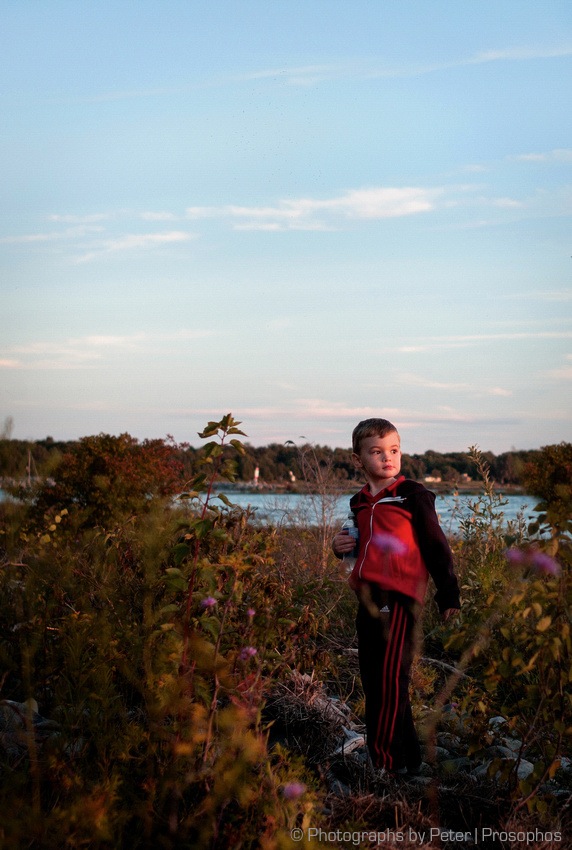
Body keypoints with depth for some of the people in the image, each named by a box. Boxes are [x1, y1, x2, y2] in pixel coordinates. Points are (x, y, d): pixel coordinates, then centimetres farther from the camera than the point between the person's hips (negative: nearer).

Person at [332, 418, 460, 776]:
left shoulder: (413, 495, -2)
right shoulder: (359, 503, 16)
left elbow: (437, 548, -3)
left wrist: (449, 597, -5)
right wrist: (341, 547, 10)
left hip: (399, 597, -7)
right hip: (367, 599, 7)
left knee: (390, 679, -11)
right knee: (373, 681, 10)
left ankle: (387, 760, -3)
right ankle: (408, 757, 22)